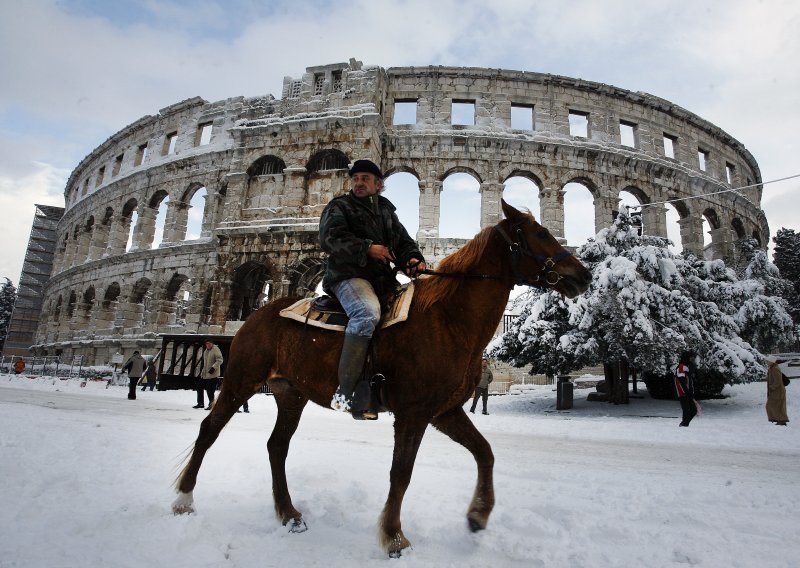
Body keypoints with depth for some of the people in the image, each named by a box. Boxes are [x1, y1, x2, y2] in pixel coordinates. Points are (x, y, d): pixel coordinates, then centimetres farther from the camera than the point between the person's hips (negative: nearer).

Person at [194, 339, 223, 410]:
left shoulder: (216, 349, -12)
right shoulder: (206, 351, 15)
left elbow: (220, 360, -19)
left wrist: (214, 367, -28)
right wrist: (202, 371, 26)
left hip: (213, 374, -9)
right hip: (205, 374, 9)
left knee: (210, 389, -9)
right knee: (199, 387, 14)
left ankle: (211, 404, 6)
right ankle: (200, 403, 27)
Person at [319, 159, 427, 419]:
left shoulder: (386, 210, 26)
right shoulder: (339, 207, 10)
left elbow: (403, 241, 20)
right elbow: (330, 239, -7)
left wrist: (413, 259, -4)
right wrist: (367, 248, -15)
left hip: (382, 277, 7)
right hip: (348, 274, -7)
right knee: (367, 313, -35)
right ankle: (345, 391, -32)